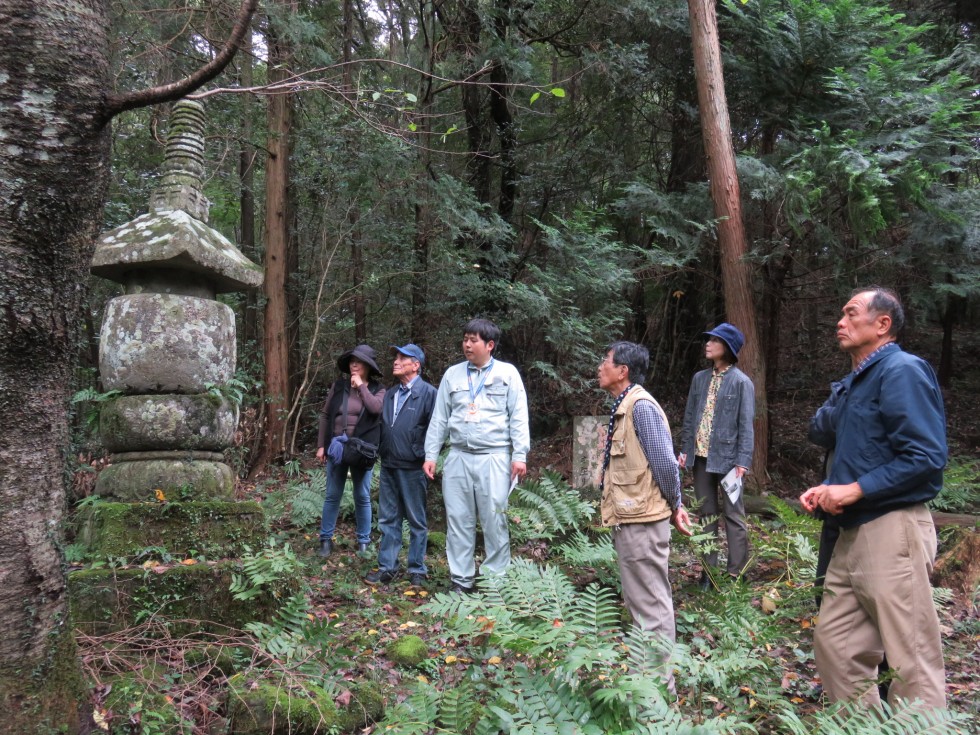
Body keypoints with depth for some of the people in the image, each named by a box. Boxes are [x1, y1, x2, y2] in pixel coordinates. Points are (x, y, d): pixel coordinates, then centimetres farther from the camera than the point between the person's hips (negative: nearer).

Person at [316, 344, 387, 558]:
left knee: (362, 497, 8)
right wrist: (321, 445, 2)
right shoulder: (338, 387, 4)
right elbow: (325, 416, 7)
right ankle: (326, 539, 18)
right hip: (337, 446, 1)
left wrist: (361, 386, -13)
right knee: (332, 496, 7)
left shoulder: (377, 390, -1)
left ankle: (364, 541, 19)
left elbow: (376, 408, -22)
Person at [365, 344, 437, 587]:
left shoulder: (428, 393, -9)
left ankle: (417, 570, 16)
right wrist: (382, 452, 12)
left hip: (412, 468, -7)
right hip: (388, 466, 7)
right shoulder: (390, 394, 13)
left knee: (417, 521, 5)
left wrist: (421, 455, -12)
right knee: (388, 519, 11)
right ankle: (387, 567, 20)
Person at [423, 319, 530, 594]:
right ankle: (461, 581, 15)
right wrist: (430, 455, 7)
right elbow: (439, 418, 12)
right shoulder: (453, 374, 11)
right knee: (458, 520, 6)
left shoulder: (507, 373, 3)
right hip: (458, 458, 3)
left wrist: (520, 455, -8)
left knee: (495, 520, -3)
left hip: (494, 458, -3)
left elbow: (519, 417, 0)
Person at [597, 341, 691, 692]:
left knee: (650, 602, 0)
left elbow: (665, 462, -20)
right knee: (639, 601, 20)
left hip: (642, 522, -10)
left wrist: (674, 505, -6)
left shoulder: (641, 406, -17)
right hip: (629, 519, 10)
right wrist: (674, 505, 13)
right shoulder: (623, 407, 13)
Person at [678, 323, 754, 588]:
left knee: (733, 516, 2)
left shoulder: (741, 382, -5)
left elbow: (746, 425, -8)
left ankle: (736, 574, 9)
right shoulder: (700, 378, 11)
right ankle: (708, 570, 21)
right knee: (706, 514, 12)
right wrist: (684, 449, 8)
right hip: (700, 456, 6)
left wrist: (742, 461, -14)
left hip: (726, 457, -5)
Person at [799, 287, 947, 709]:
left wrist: (853, 490, -18)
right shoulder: (854, 383, 18)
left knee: (911, 660, 0)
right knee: (835, 644, 13)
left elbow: (926, 457, -20)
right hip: (852, 533, 10)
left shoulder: (902, 372, -11)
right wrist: (826, 489, 9)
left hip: (892, 531, -10)